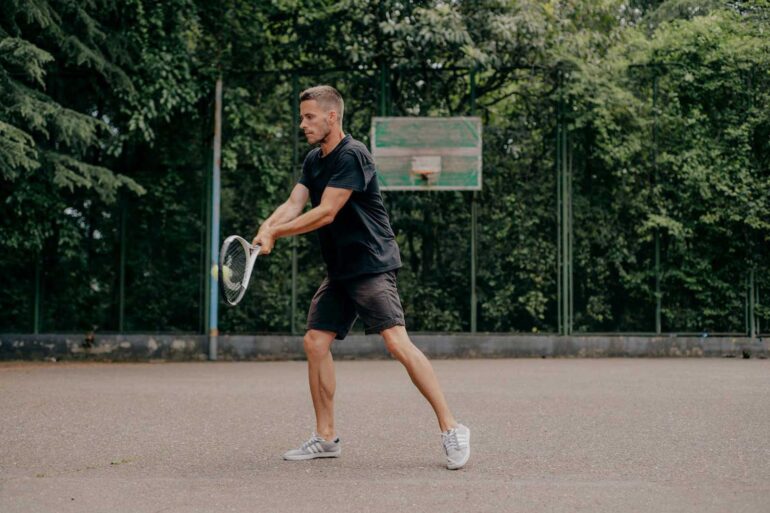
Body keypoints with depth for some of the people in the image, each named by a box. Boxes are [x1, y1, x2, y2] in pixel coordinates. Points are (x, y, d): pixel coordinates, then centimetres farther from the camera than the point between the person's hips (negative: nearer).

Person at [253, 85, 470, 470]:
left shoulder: (352, 156, -15)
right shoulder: (313, 161, 14)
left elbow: (325, 213, -20)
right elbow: (294, 204, 4)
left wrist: (274, 232, -15)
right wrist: (266, 228, -17)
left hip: (372, 266, -9)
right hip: (338, 272, 9)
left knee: (397, 342, -19)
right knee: (315, 342, 3)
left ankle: (450, 428, -13)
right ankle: (326, 438, 13)